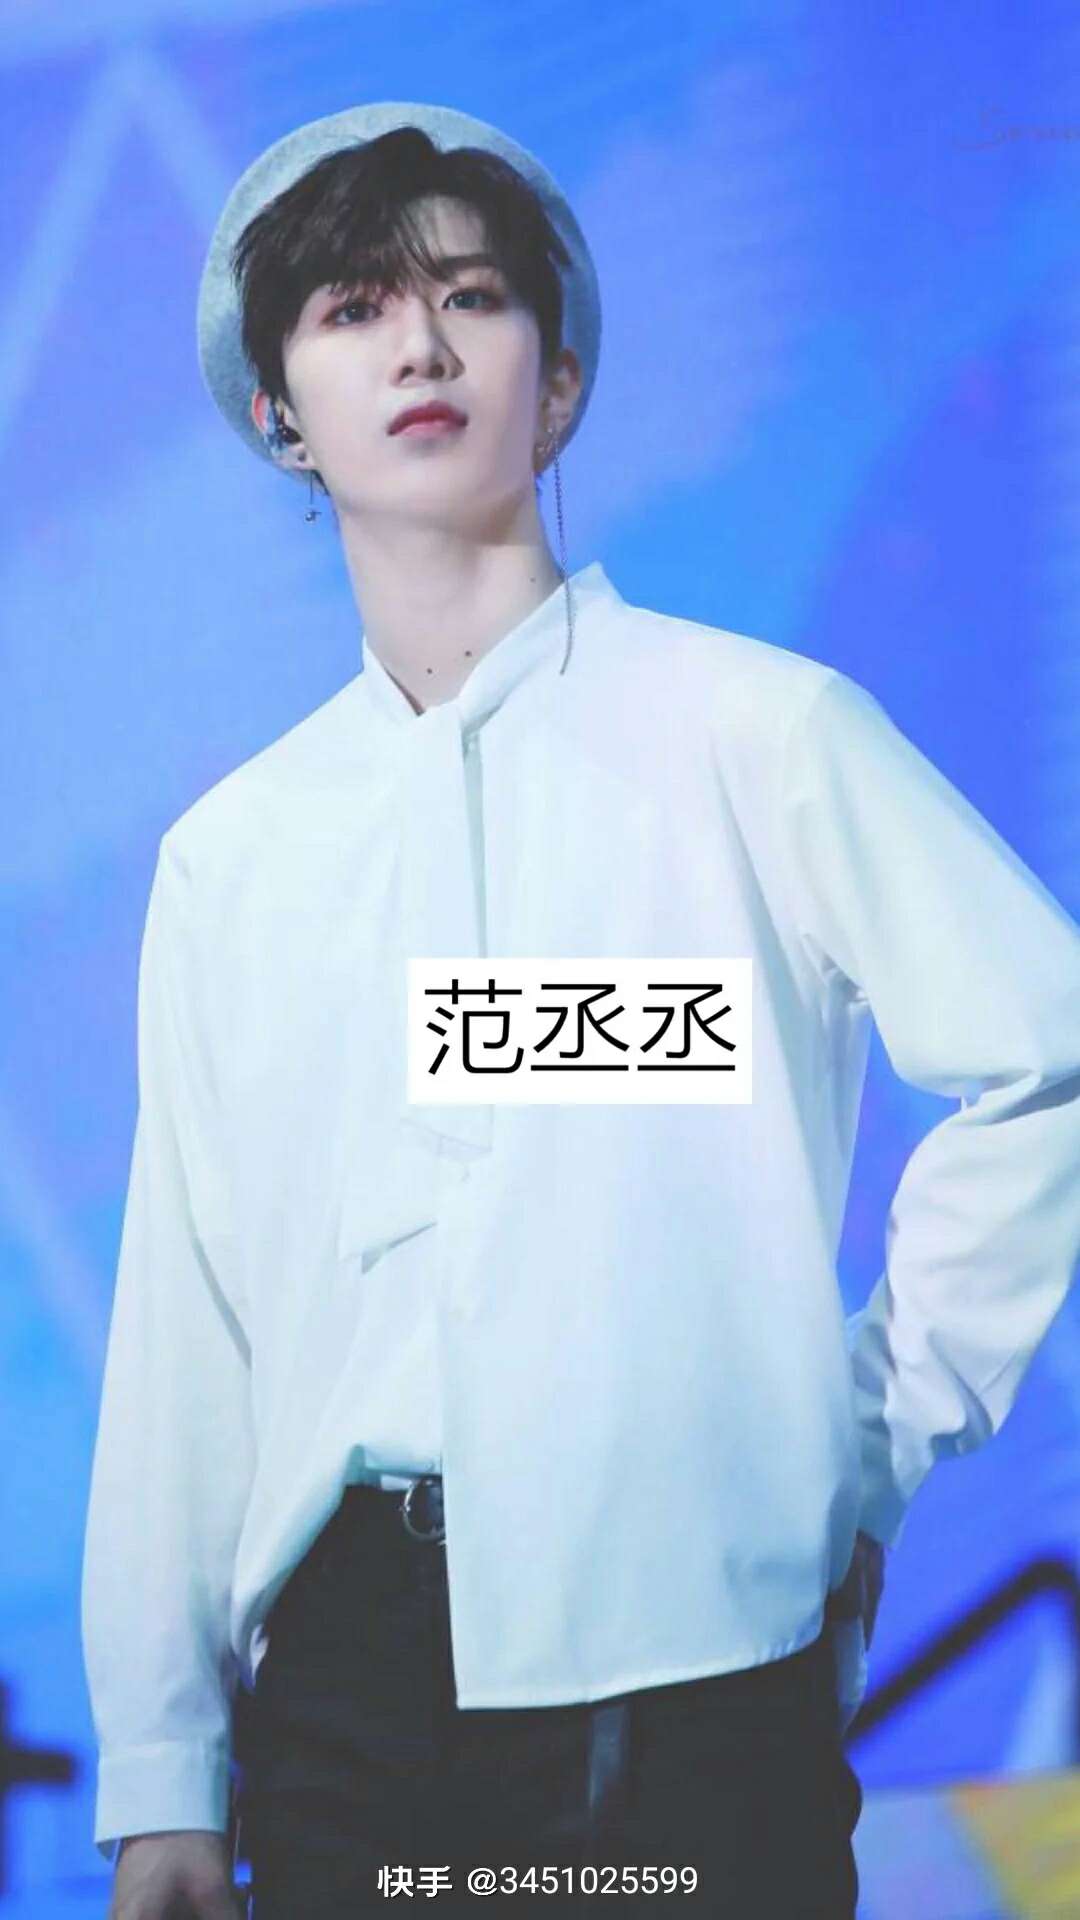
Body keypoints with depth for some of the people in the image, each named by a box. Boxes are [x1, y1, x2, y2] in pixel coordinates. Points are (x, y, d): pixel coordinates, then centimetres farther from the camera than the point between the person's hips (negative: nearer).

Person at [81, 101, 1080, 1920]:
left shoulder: (757, 729, -2)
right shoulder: (228, 857, 10)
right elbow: (183, 1318, 8)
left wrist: (893, 1414, -4)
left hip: (691, 1655, -3)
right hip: (336, 1675, 4)